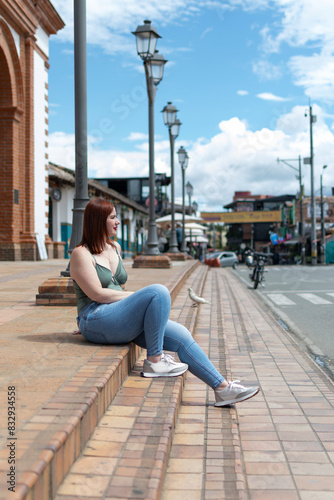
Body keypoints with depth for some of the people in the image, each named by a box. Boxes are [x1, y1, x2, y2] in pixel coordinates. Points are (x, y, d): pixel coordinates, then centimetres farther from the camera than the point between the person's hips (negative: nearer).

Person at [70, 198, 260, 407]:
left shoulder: (115, 247, 19)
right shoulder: (81, 254, -6)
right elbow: (97, 294, -14)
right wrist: (136, 296, -10)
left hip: (118, 320, 8)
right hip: (96, 323, -8)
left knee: (182, 336, -7)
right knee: (158, 292, -27)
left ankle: (222, 388, -2)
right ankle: (154, 361, -21)